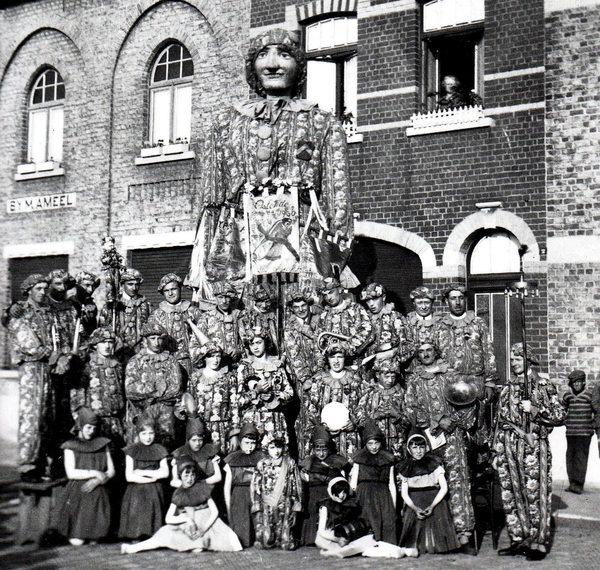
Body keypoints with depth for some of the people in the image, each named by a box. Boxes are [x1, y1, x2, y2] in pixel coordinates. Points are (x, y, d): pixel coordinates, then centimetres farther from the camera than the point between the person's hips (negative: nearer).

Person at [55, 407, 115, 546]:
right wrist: (94, 473, -14)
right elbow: (71, 473, -9)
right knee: (77, 541, -7)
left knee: (95, 539, -8)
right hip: (77, 494, -2)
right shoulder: (71, 447, 3)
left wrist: (97, 480, -11)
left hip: (98, 494, 2)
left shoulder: (102, 444, 11)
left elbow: (111, 471, 7)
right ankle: (72, 535, 25)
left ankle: (93, 538, 25)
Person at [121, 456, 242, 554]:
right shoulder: (178, 494, 5)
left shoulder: (202, 488, 2)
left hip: (207, 524, 0)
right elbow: (168, 518, -1)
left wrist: (203, 530, -14)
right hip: (186, 527, 0)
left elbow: (214, 511, 0)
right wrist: (186, 519, -18)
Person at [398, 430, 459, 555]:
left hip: (435, 504, -1)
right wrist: (415, 509, -14)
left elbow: (444, 487, -3)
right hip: (414, 506, 1)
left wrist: (432, 506, -16)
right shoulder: (405, 467, 7)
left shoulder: (434, 463, 3)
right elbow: (404, 493, 4)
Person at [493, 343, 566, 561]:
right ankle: (519, 540, 17)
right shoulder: (507, 389, 15)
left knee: (535, 496, -5)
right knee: (511, 496, 6)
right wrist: (497, 452, 13)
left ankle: (538, 543, 3)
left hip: (533, 447, -5)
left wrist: (534, 409, -16)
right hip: (508, 449, 5)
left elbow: (560, 415, -3)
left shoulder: (544, 386, 1)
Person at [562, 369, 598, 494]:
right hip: (571, 431, 4)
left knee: (581, 457, -7)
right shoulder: (567, 395, 10)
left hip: (585, 431, -4)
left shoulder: (589, 395, 0)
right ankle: (572, 483, 15)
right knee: (570, 456, 7)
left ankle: (578, 484, -7)